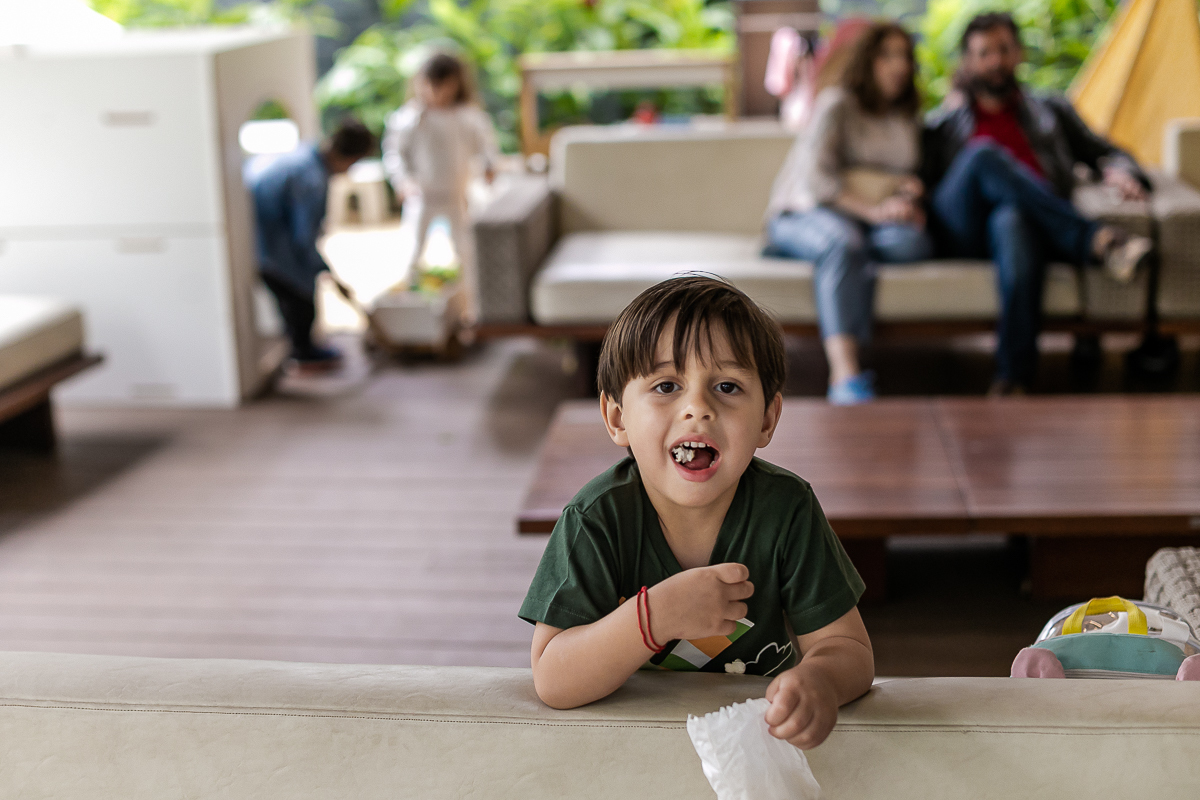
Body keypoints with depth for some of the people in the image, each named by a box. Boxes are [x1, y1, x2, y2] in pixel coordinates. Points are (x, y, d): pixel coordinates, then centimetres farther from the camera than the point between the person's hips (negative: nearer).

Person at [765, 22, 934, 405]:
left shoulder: (907, 120, 23)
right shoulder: (838, 103, 2)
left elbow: (911, 183, 27)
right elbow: (814, 175, -10)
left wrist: (910, 192, 1)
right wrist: (872, 210, -23)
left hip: (871, 221, 5)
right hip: (807, 212, -5)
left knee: (913, 243, -31)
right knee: (843, 241, -41)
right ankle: (845, 374, -54)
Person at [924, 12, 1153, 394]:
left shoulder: (1050, 111, 35)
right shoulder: (944, 122, 33)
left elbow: (1104, 151, 27)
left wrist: (1119, 172, 5)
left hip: (1026, 217, 0)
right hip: (961, 230, 0)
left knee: (1012, 221, -42)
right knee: (985, 154, -34)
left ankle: (1013, 377, -57)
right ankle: (1099, 241, -41)